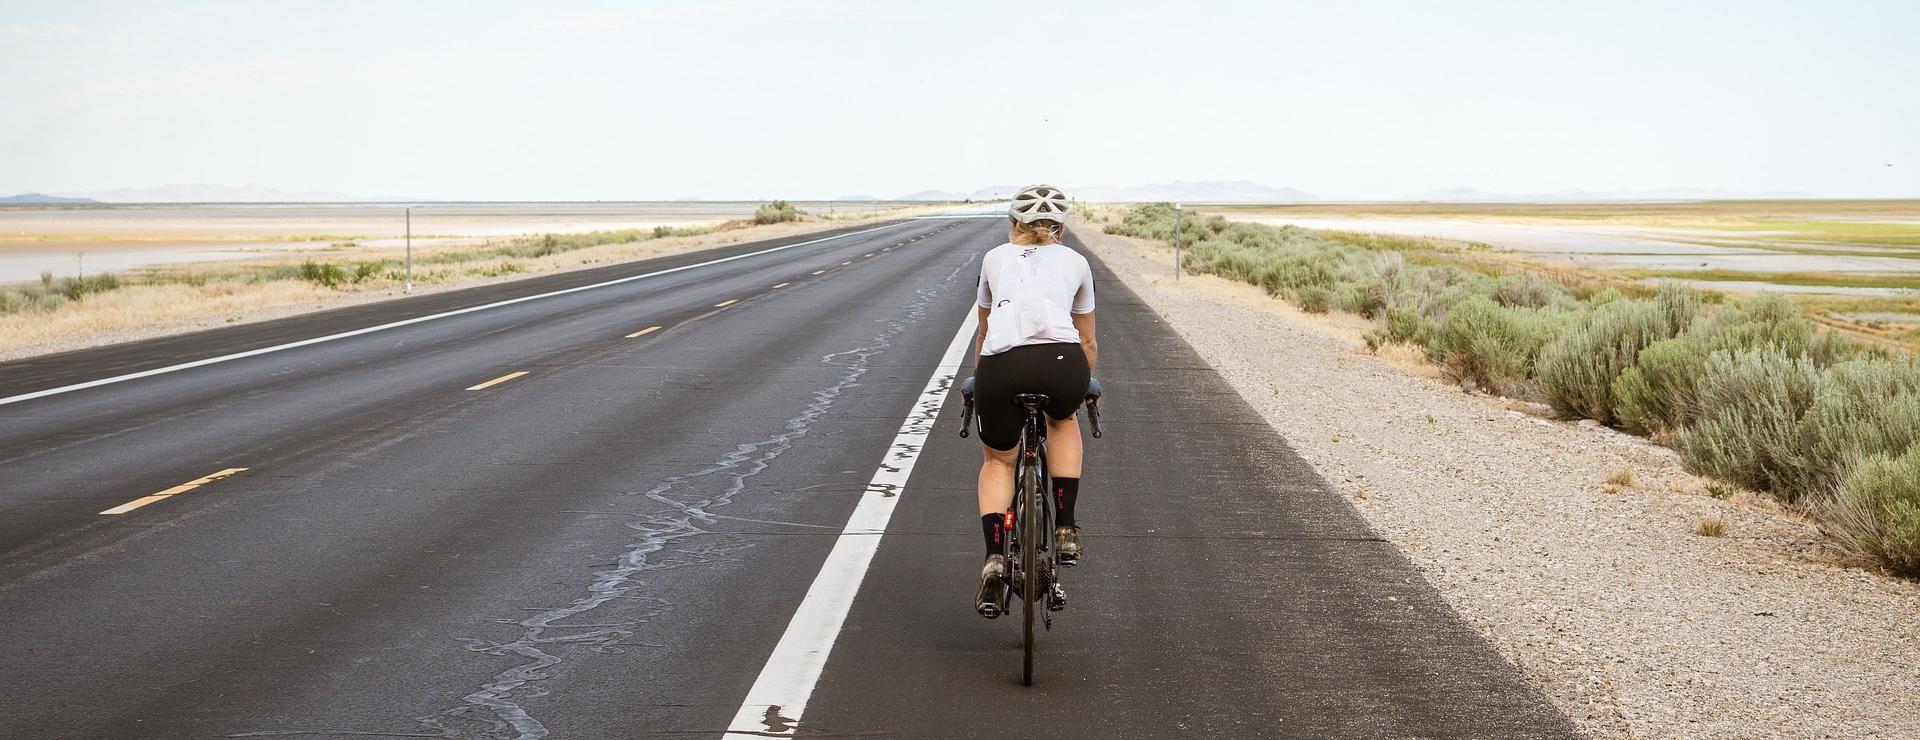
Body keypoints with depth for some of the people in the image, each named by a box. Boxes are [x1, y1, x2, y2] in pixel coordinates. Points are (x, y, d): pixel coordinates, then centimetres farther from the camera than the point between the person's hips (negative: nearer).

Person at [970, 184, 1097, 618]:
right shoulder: (1074, 262, 29)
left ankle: (994, 559, 5)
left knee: (998, 461, 25)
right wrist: (1080, 386, 58)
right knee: (1063, 422, 35)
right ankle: (1066, 529, 25)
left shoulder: (995, 258, 30)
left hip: (1000, 367, 0)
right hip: (1062, 363, 0)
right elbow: (1087, 343, 39)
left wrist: (982, 382, 60)